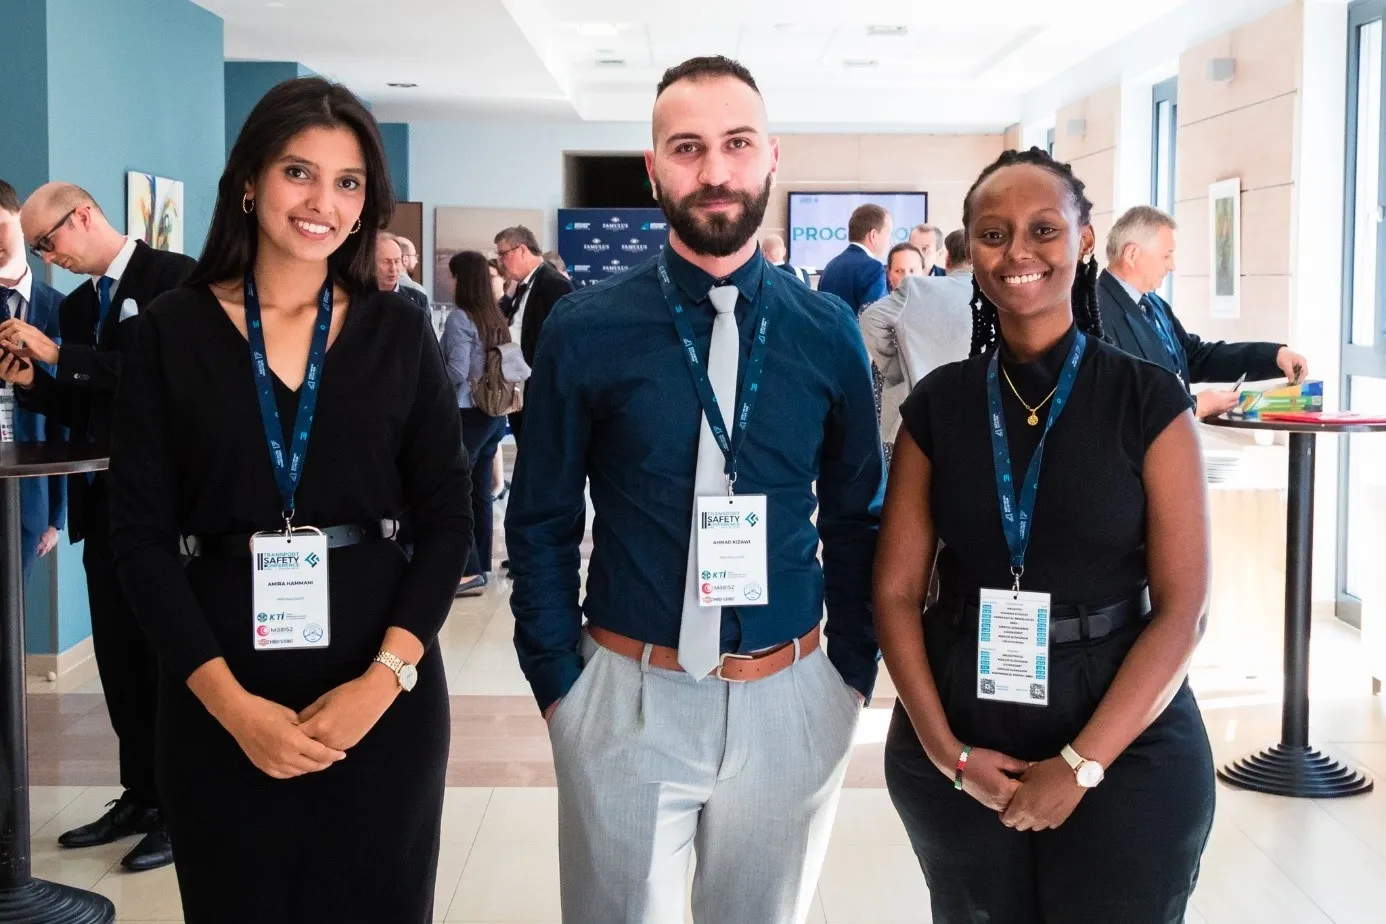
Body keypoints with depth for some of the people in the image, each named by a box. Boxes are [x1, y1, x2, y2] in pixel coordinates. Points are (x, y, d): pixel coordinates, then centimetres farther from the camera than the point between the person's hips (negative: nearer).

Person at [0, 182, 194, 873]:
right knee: (118, 656, 11)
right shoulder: (76, 305, 14)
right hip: (105, 505, 8)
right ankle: (140, 796, 23)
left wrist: (58, 356, -18)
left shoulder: (173, 277, -8)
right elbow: (85, 411, 17)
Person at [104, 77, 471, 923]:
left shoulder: (399, 331, 2)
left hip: (381, 690, 1)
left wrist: (386, 676, -12)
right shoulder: (174, 332, 0)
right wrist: (228, 700, -12)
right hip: (221, 699, 0)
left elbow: (447, 519, 1)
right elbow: (141, 532, -2)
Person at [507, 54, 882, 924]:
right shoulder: (587, 330, -6)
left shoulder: (828, 332, 0)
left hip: (791, 698, 2)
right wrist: (559, 681, -2)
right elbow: (542, 521, 0)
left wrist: (854, 673, 5)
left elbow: (854, 519, 8)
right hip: (627, 694, -1)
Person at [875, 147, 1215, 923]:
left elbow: (1182, 609, -10)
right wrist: (947, 751, -10)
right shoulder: (937, 406, 1)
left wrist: (1080, 765, -15)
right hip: (961, 753, 2)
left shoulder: (1150, 401, -6)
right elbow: (897, 591, 0)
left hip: (1126, 750, -2)